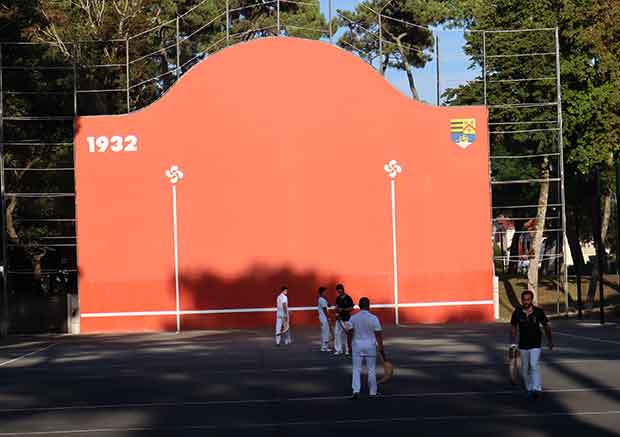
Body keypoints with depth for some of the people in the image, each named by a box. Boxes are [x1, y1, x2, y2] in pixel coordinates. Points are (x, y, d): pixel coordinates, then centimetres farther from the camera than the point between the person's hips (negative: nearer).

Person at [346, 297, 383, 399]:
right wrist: (380, 346, 1)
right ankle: (373, 391, 17)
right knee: (371, 369, 11)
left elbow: (349, 333, -1)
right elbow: (378, 334, -7)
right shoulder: (373, 318, -9)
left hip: (357, 345, 1)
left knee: (356, 369, 4)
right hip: (370, 345, -1)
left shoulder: (353, 318, -3)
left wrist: (349, 346, 9)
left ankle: (356, 390, -10)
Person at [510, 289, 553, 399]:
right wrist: (513, 343, -1)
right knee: (525, 369, 10)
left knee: (534, 365, -20)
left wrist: (550, 340, 13)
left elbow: (546, 326, 5)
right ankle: (529, 389, 27)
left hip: (535, 344, -3)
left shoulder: (538, 312, -9)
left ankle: (537, 389, -28)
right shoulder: (517, 313, -6)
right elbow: (513, 328, 5)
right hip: (523, 345, 3)